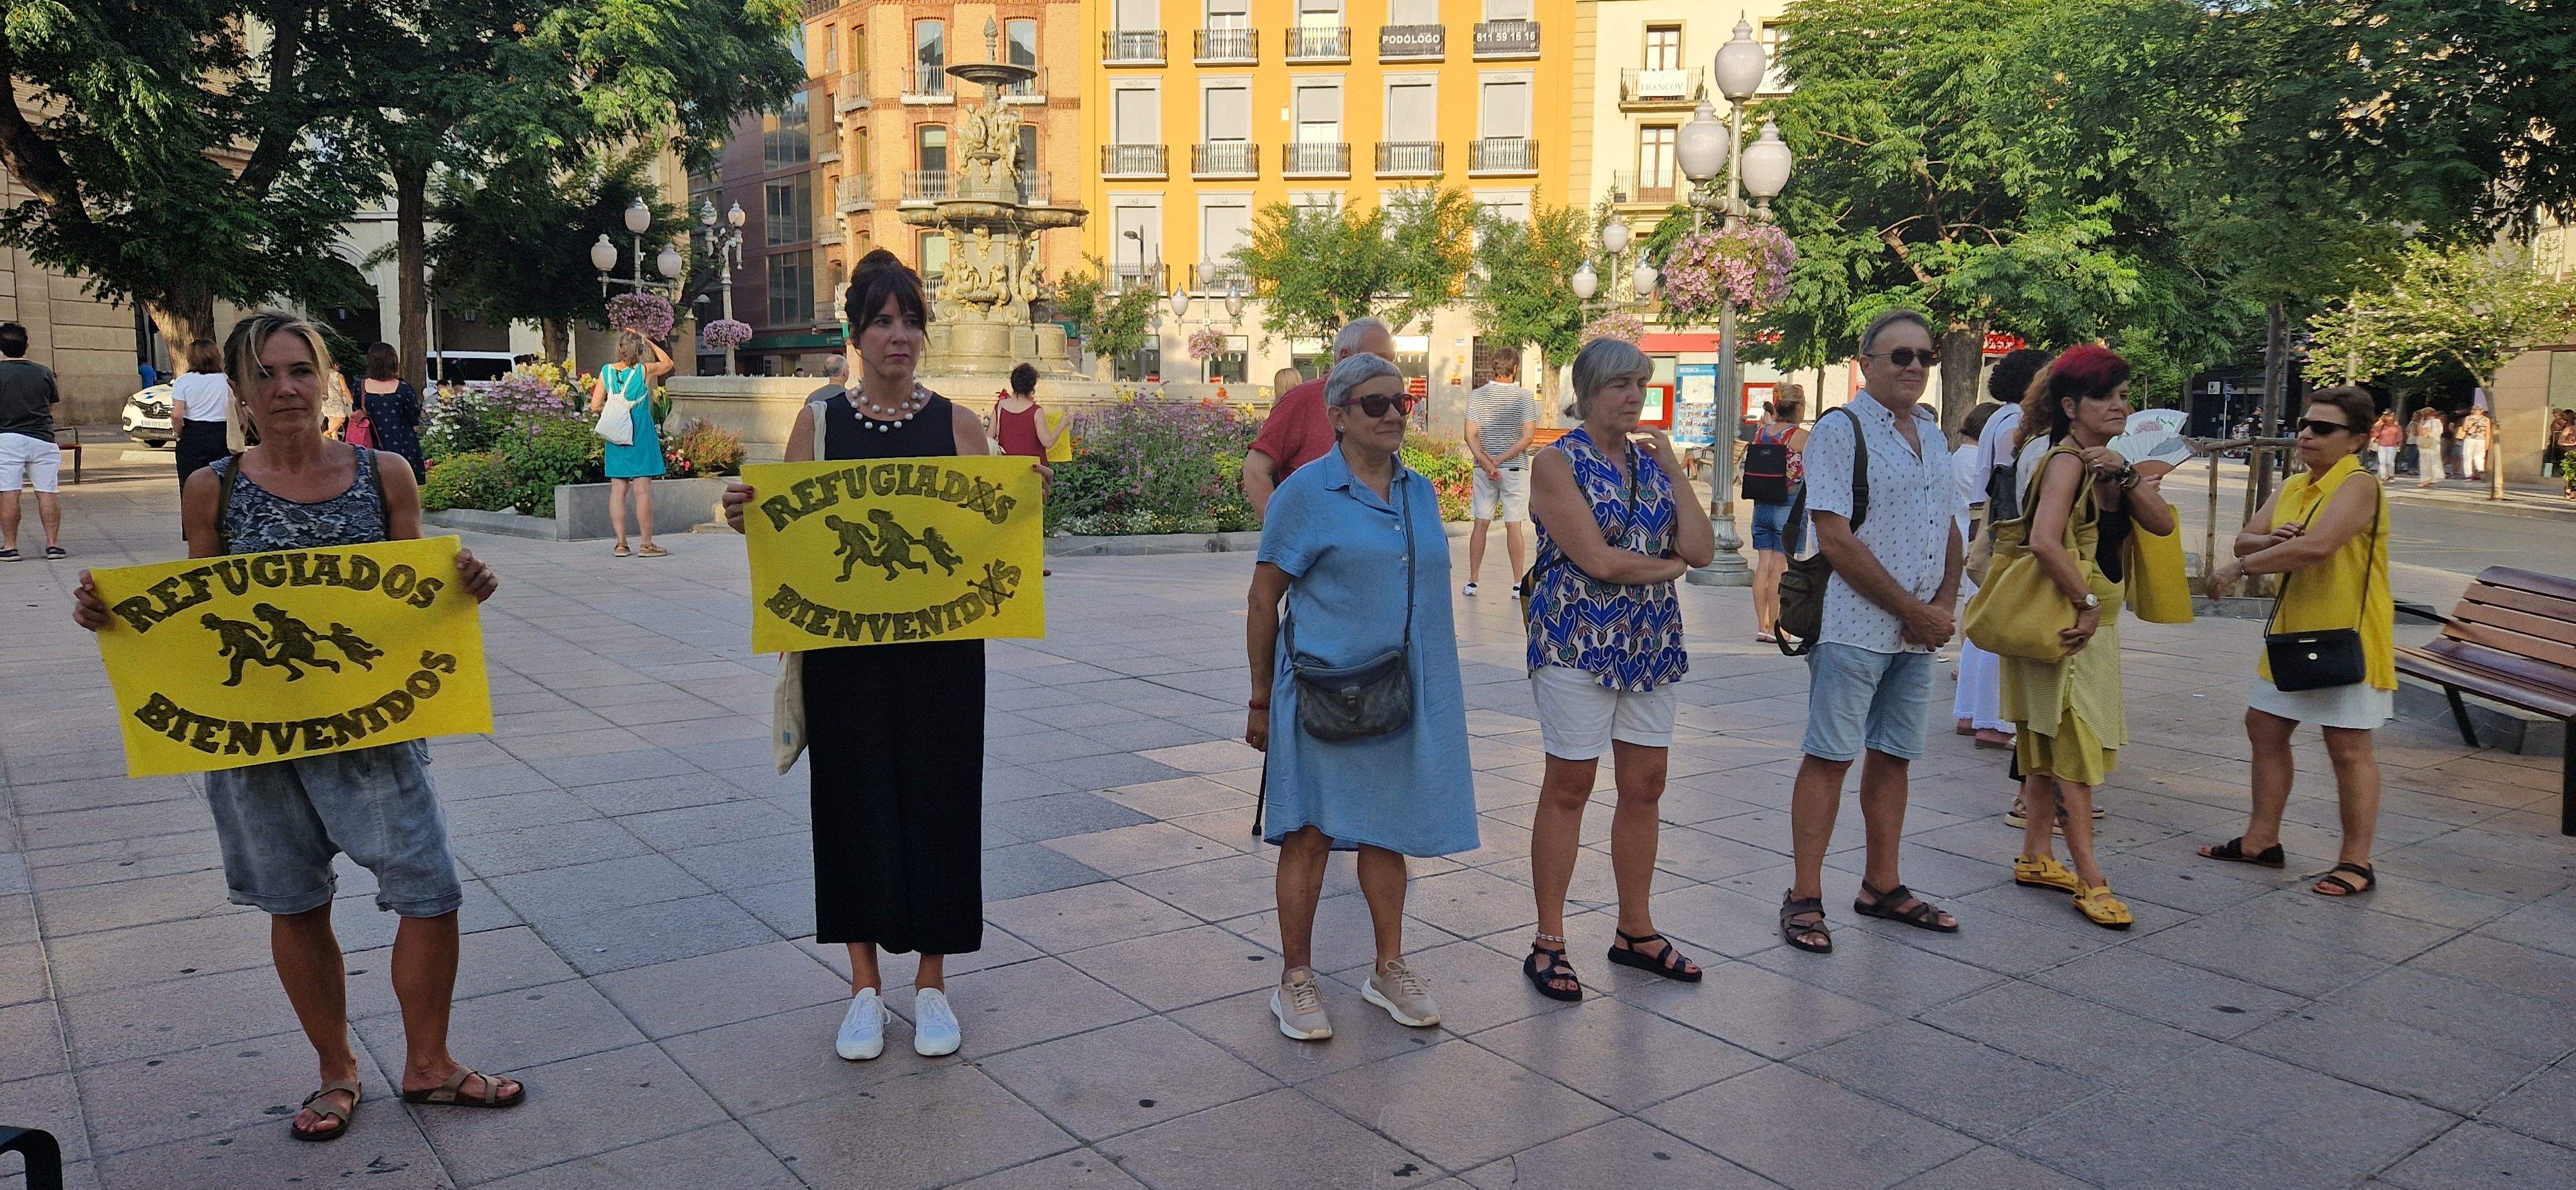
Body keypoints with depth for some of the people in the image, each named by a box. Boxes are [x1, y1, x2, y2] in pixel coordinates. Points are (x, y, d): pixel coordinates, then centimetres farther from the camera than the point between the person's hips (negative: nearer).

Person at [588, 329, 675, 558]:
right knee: (643, 491, -2)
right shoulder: (645, 371, -7)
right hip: (641, 436, -3)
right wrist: (648, 342, 13)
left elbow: (595, 406, 0)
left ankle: (620, 544, 9)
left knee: (618, 491, 7)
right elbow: (668, 363, 13)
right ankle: (646, 545, 0)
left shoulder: (606, 372, 0)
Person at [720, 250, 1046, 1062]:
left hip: (942, 650, 0)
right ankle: (865, 987, 22)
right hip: (846, 649, 1)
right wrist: (747, 517, -15)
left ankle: (931, 985, 22)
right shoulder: (818, 425, 4)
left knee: (937, 801, 5)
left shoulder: (959, 425, 3)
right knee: (854, 803, 6)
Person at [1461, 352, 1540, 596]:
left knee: (1481, 524, 7)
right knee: (1513, 527, 1)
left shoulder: (1477, 395, 2)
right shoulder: (1524, 397, -4)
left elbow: (1471, 436, -6)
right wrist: (1500, 460, -12)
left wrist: (1487, 463, -12)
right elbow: (1528, 437, -11)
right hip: (1515, 469, -2)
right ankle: (1518, 584, 4)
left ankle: (1473, 581, 9)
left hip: (1483, 469, 2)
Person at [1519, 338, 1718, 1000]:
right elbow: (1597, 559, -17)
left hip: (1652, 644, 6)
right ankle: (1548, 944, 9)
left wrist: (1672, 470, -2)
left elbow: (1702, 550, 2)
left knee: (1645, 787, 9)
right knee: (1568, 789, 0)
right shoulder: (1559, 462, -6)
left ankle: (1636, 932, 23)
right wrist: (1669, 565, -2)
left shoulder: (1651, 460, 12)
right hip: (1579, 642, -6)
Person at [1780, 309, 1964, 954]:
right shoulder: (1840, 431, -8)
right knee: (1829, 757, -3)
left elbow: (1950, 530, 19)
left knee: (1893, 756, 13)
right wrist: (1916, 611, -12)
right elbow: (1837, 539, -16)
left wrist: (1943, 606, 1)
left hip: (1917, 633, 7)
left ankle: (1882, 887, 25)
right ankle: (1804, 899, 3)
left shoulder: (1932, 434, 15)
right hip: (1854, 627, -7)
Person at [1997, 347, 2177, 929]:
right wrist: (2088, 603, -20)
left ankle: (2036, 857, 23)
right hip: (2066, 621, -9)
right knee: (2077, 744, -6)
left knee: (2051, 744, 14)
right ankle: (2090, 880, -2)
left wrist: (2126, 475, -14)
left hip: (2095, 622, 9)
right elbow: (2045, 542, -28)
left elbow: (2161, 524, 1)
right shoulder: (2068, 459, -15)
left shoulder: (2109, 462, 12)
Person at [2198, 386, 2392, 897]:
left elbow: (2317, 546, -30)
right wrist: (2270, 541, -16)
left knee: (2348, 747, -3)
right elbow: (2246, 539, 7)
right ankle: (2262, 840, 24)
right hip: (2292, 634, 9)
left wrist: (2244, 566, -22)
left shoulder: (2358, 486, -15)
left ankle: (2356, 863, 5)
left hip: (2346, 637, -9)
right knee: (2265, 726, 13)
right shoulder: (2292, 488, 11)